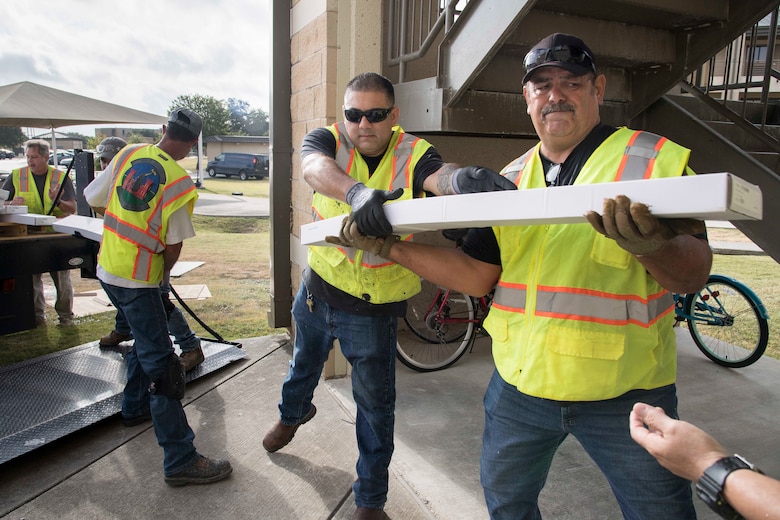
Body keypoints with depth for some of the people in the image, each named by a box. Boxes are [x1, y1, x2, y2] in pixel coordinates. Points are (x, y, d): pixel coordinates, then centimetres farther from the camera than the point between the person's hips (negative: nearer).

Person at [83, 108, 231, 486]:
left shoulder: (129, 153, 1)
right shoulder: (180, 183, -17)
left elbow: (93, 197, 9)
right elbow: (173, 245, -12)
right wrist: (164, 271, 8)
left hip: (107, 267, 8)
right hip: (137, 279, -8)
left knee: (146, 339, 27)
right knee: (160, 362, -7)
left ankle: (135, 408, 44)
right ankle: (180, 461, -5)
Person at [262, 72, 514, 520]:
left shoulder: (411, 153, -16)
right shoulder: (327, 140, -11)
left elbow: (439, 175, -38)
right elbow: (315, 167, -35)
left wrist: (463, 177, -63)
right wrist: (357, 192, -56)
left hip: (373, 308, -3)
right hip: (318, 287, 3)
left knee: (376, 404, 9)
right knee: (305, 362, 31)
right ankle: (293, 413, 66)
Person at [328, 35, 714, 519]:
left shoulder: (658, 160, -7)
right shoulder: (511, 180, 6)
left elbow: (693, 275, -13)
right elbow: (477, 275, 4)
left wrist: (652, 247, -36)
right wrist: (388, 245, -4)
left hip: (626, 393, -3)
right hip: (521, 383, 4)